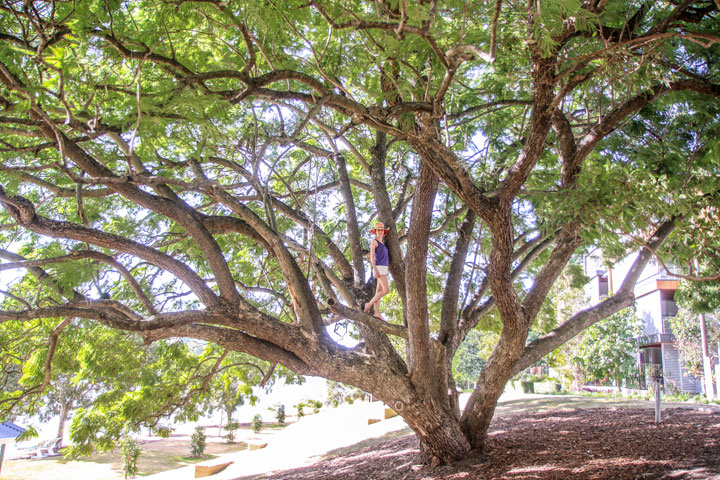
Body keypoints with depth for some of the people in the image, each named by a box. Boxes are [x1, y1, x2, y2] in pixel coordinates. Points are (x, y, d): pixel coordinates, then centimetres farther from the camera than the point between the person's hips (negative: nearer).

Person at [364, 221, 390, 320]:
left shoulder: (382, 242, 19)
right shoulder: (374, 241, -5)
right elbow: (372, 257, -13)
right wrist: (375, 270, -21)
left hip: (384, 268, 9)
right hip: (379, 268, -9)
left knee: (379, 291, 3)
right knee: (386, 290, -14)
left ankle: (377, 312, 0)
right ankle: (369, 304, -5)